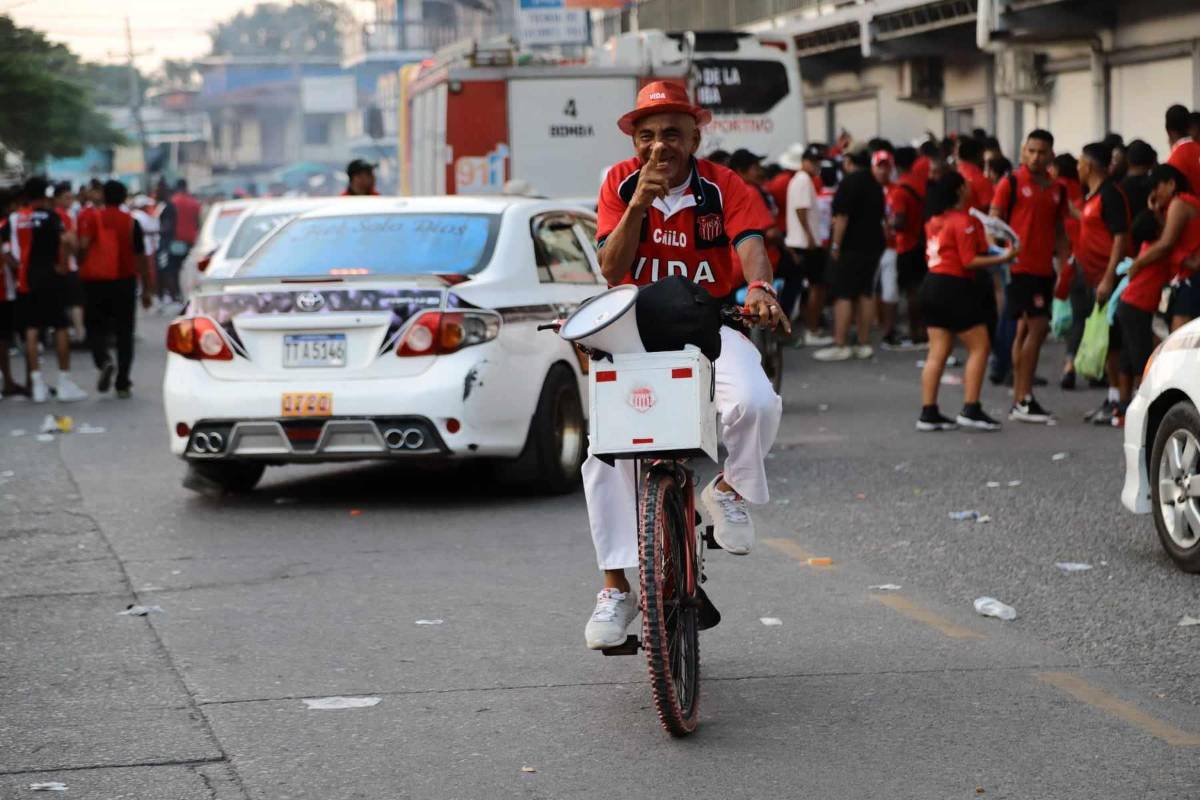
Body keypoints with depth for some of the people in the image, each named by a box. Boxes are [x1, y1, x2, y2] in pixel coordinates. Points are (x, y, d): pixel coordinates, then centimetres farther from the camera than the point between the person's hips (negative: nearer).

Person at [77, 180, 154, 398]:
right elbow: (142, 257, 2)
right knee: (124, 333, 9)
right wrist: (147, 290, 8)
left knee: (96, 328, 10)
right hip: (124, 282, 1)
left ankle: (104, 360, -20)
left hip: (95, 281, -1)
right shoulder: (132, 222, 2)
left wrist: (82, 268, 0)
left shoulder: (91, 219, -1)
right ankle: (122, 383, 8)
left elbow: (83, 245, -16)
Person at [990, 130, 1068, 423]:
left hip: (1044, 269, 6)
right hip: (1019, 266, -6)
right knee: (1037, 327, -13)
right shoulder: (1011, 183, -3)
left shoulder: (1057, 190, 14)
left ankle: (1019, 400, 15)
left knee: (1027, 329, 10)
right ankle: (1023, 400, -10)